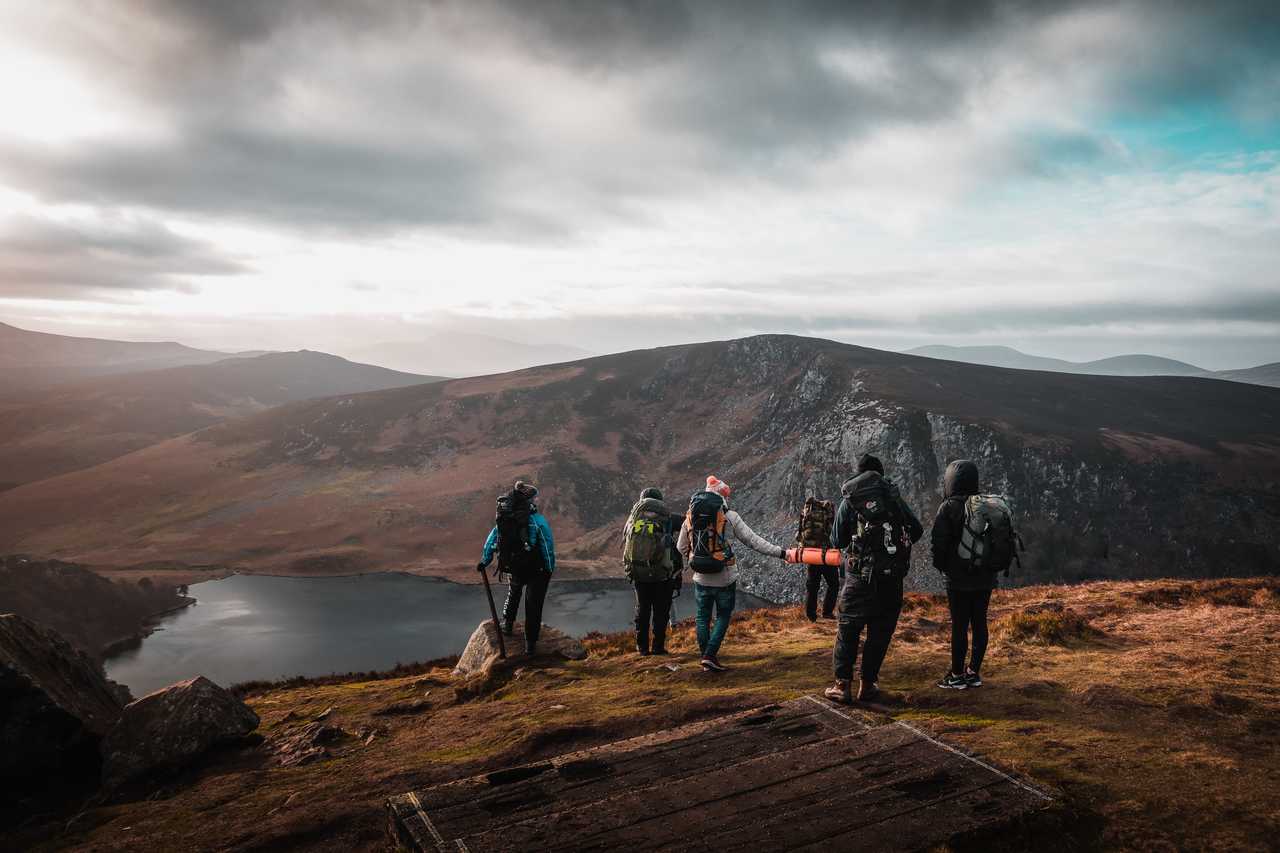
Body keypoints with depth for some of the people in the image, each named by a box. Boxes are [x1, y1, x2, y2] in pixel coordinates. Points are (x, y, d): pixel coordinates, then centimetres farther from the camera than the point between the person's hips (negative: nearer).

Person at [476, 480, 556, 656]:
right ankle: (530, 644, 16)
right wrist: (550, 569, -4)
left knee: (513, 592, 35)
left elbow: (491, 541, 7)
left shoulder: (503, 519, -3)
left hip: (514, 568, 4)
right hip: (536, 570, -4)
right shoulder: (537, 520, -18)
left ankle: (507, 624, 42)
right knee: (533, 605, 10)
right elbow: (548, 546, -15)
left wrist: (484, 561, 19)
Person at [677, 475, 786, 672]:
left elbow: (681, 547, 10)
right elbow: (753, 541, -12)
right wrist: (781, 553, -9)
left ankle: (706, 657, 19)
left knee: (702, 617, 15)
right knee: (723, 617, 11)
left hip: (701, 579, 3)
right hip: (725, 579, -3)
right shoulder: (729, 517, -11)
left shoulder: (690, 516, 0)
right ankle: (710, 655, 1)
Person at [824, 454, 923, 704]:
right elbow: (917, 530, 8)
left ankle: (842, 685, 4)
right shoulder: (894, 497, 4)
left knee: (848, 630, 7)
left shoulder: (849, 501, 0)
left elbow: (837, 542, 3)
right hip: (893, 577, 2)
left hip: (860, 575, -1)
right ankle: (868, 685, 14)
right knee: (880, 632, 10)